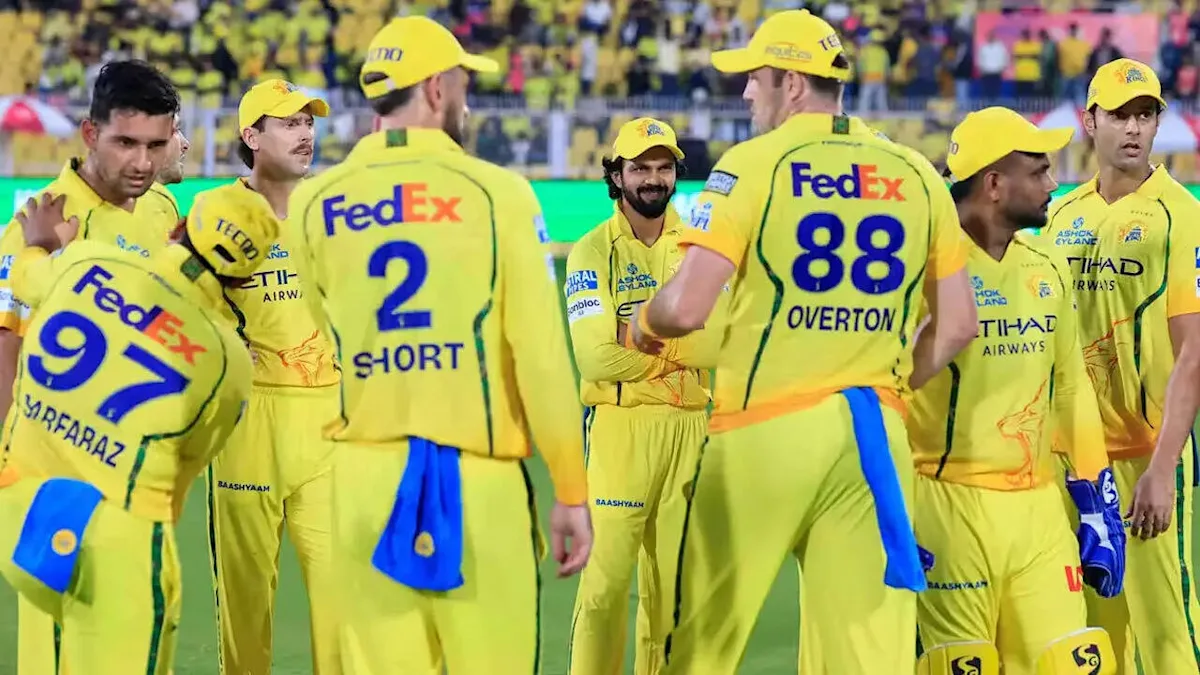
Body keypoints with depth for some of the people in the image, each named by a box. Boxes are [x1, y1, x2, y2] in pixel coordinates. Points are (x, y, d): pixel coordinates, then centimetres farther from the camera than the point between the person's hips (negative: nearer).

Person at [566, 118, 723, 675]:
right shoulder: (593, 251, -2)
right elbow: (597, 358, -14)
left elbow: (717, 343, -5)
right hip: (620, 424, -4)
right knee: (609, 572, -9)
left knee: (673, 575, 8)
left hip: (689, 425, 4)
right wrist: (678, 348, -6)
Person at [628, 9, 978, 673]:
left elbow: (685, 308, -13)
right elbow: (957, 324, 13)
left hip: (765, 429, -4)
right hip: (874, 435, 4)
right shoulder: (915, 175, 9)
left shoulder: (753, 165, -6)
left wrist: (644, 323, 8)